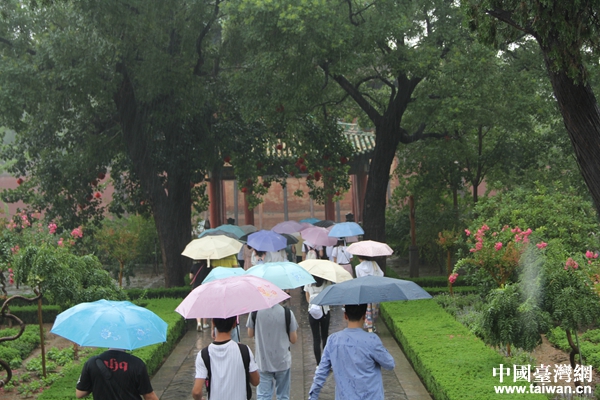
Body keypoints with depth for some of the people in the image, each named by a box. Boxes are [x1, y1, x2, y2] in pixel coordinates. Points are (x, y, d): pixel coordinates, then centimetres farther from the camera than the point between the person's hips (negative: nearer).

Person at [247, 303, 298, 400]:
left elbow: (250, 334, 3)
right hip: (282, 362, 0)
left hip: (263, 362, 0)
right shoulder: (287, 313, -13)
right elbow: (293, 339, -5)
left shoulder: (255, 312, -10)